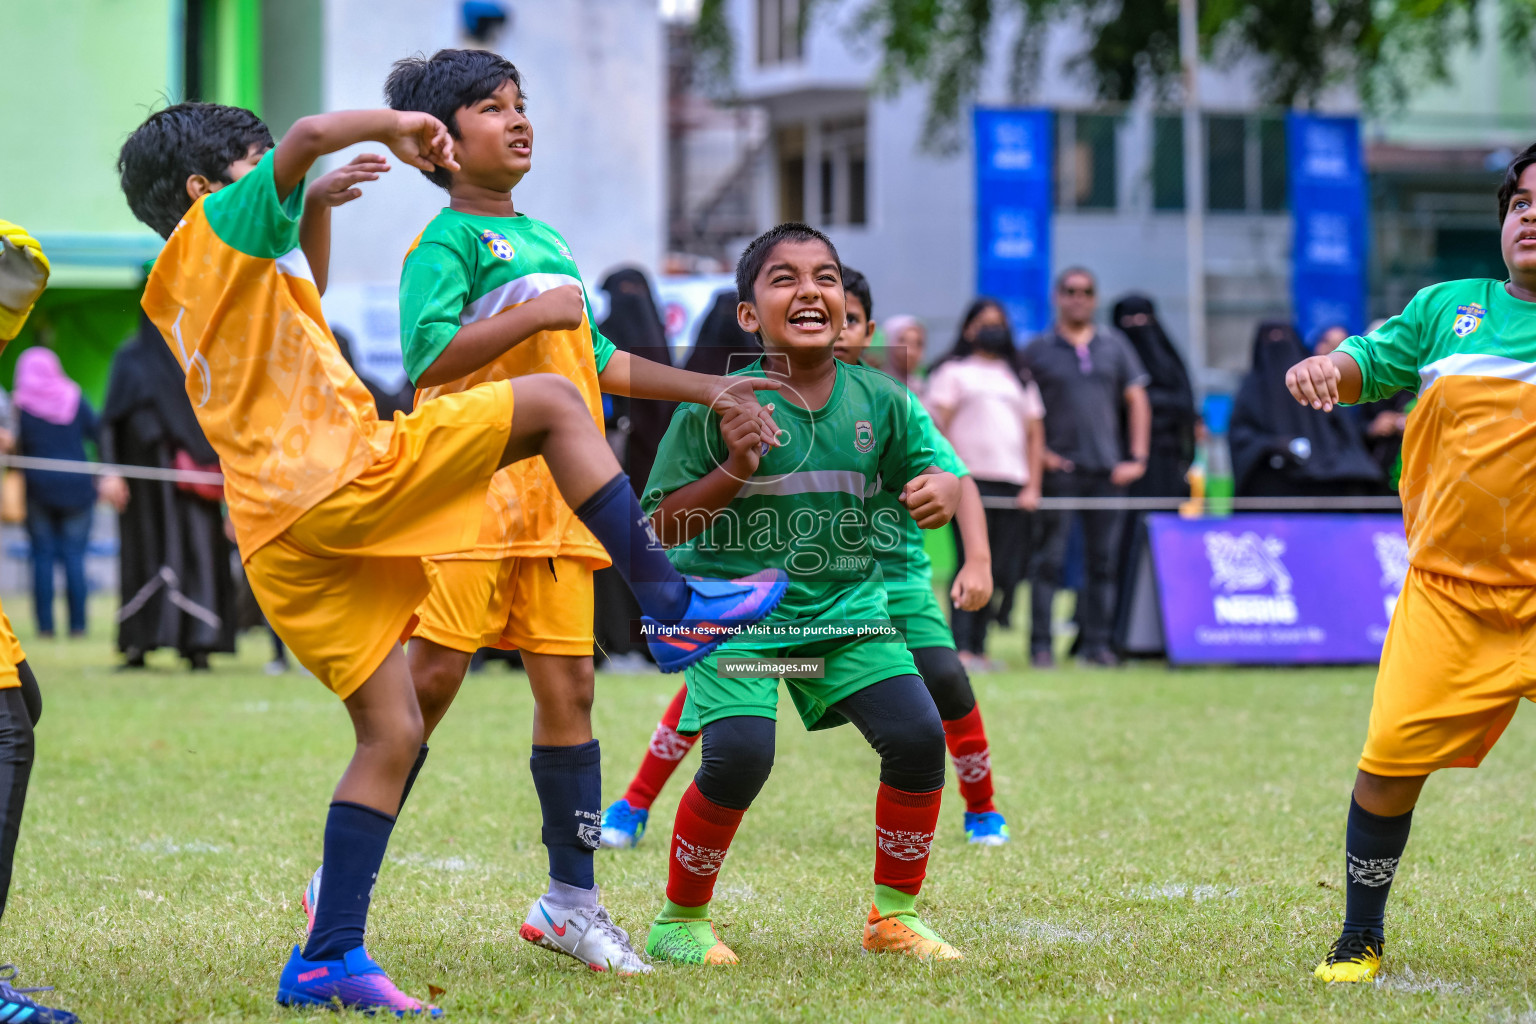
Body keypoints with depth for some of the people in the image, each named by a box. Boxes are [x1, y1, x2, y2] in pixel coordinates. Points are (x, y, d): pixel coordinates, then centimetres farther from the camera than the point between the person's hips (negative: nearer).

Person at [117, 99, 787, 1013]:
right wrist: (396, 127, -2)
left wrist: (318, 205, 43)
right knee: (551, 401, -3)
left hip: (282, 538, 9)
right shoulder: (223, 227, 0)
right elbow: (309, 137, -17)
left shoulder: (175, 293, 26)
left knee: (392, 735, 11)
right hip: (344, 476, -9)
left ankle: (327, 961, 8)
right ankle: (671, 601, -5)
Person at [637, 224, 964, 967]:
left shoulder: (879, 401, -1)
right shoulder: (717, 405, -11)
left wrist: (942, 490, -15)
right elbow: (664, 526, -9)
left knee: (918, 737, -10)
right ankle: (680, 920, 3)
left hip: (845, 604, 4)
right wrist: (733, 469, -24)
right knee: (739, 753, -21)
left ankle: (894, 913, 11)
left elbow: (926, 469, 9)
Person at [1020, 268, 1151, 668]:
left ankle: (1097, 643, 9)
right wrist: (1038, 452, -8)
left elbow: (1137, 401, 12)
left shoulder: (1114, 346, 11)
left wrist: (1137, 458, 3)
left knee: (1103, 559, 3)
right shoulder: (1038, 350, 4)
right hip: (1060, 469, -3)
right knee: (1050, 558, -4)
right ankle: (1041, 645, -1)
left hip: (1107, 469, 3)